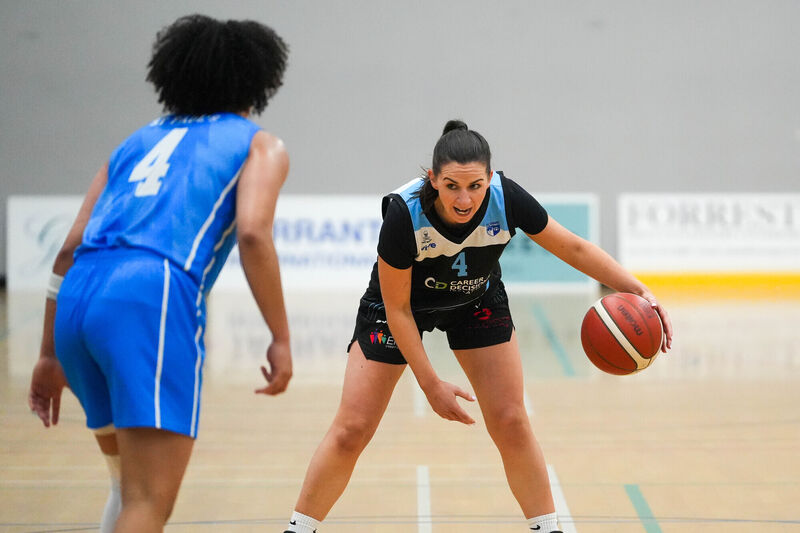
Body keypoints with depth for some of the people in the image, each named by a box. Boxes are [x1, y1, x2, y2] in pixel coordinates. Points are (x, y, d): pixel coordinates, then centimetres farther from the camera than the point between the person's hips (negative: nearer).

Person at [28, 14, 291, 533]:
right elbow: (252, 233, -4)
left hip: (77, 298, 6)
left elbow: (70, 250, 22)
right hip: (153, 296, -6)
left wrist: (51, 355, 25)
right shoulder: (260, 145, 17)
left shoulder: (137, 142, 31)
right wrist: (281, 338, 0)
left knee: (130, 483, 24)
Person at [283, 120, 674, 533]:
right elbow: (397, 308, -25)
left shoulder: (505, 198, -31)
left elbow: (575, 249, -17)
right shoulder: (404, 212, -37)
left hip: (477, 301, 2)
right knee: (351, 430, -5)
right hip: (402, 304, -2)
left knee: (511, 423, -4)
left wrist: (638, 290, -27)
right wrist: (430, 384, -22)